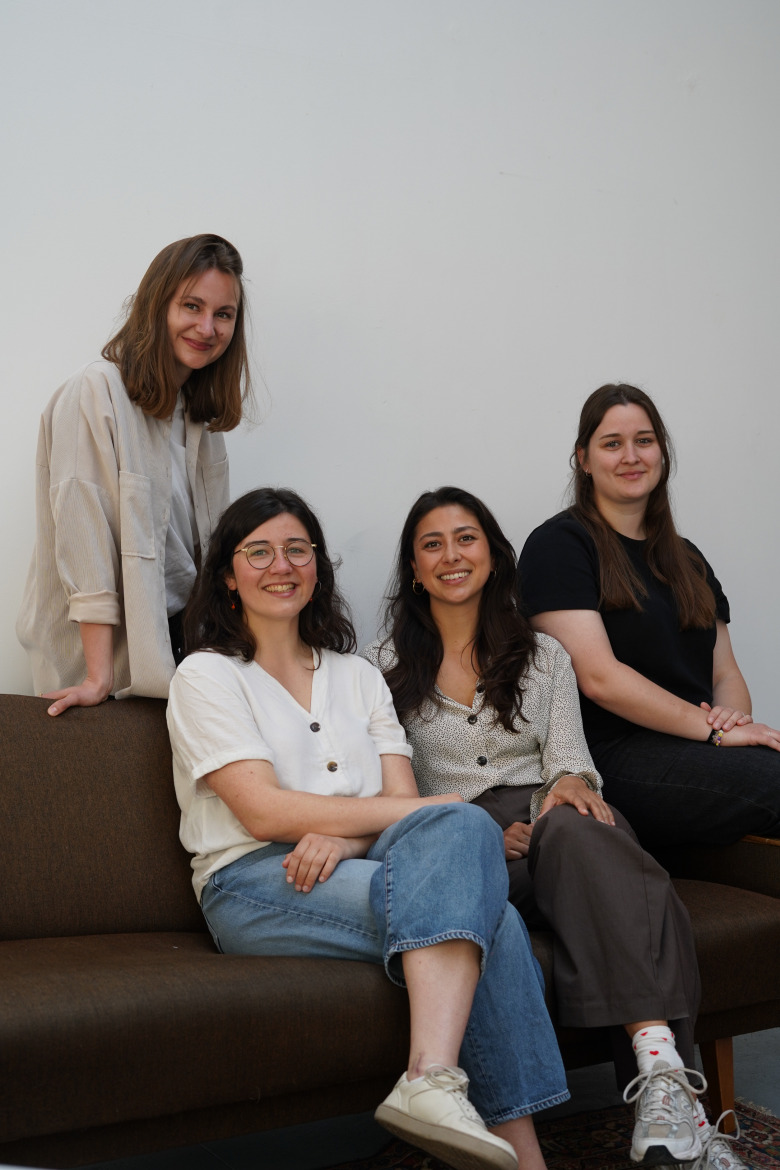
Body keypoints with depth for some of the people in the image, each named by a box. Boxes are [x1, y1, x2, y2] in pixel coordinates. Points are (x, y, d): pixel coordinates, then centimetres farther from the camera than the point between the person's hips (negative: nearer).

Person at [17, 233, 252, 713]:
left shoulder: (201, 411, 11)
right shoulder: (96, 393, -12)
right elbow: (84, 536, -18)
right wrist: (100, 676, -22)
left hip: (183, 640, 6)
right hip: (114, 646, -6)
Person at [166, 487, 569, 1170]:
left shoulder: (358, 677, 21)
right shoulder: (207, 675, 5)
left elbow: (398, 800, 9)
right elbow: (263, 810, -9)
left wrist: (342, 837, -18)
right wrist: (443, 809, -12)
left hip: (360, 868, 4)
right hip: (254, 884, -4)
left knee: (460, 829, -31)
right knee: (485, 914, -27)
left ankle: (433, 1080, -41)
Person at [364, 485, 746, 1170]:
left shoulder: (544, 657, 21)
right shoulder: (384, 668, 14)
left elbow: (569, 757, 12)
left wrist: (571, 782, -15)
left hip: (546, 822, 2)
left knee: (574, 829, -38)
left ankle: (663, 1075, -54)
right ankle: (673, 1096, -46)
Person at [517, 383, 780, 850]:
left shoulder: (686, 558, 24)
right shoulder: (559, 545, 1)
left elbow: (726, 672, 21)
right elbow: (599, 677, -9)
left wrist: (735, 715, -3)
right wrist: (713, 729, -12)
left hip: (692, 749, 7)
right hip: (613, 755, -6)